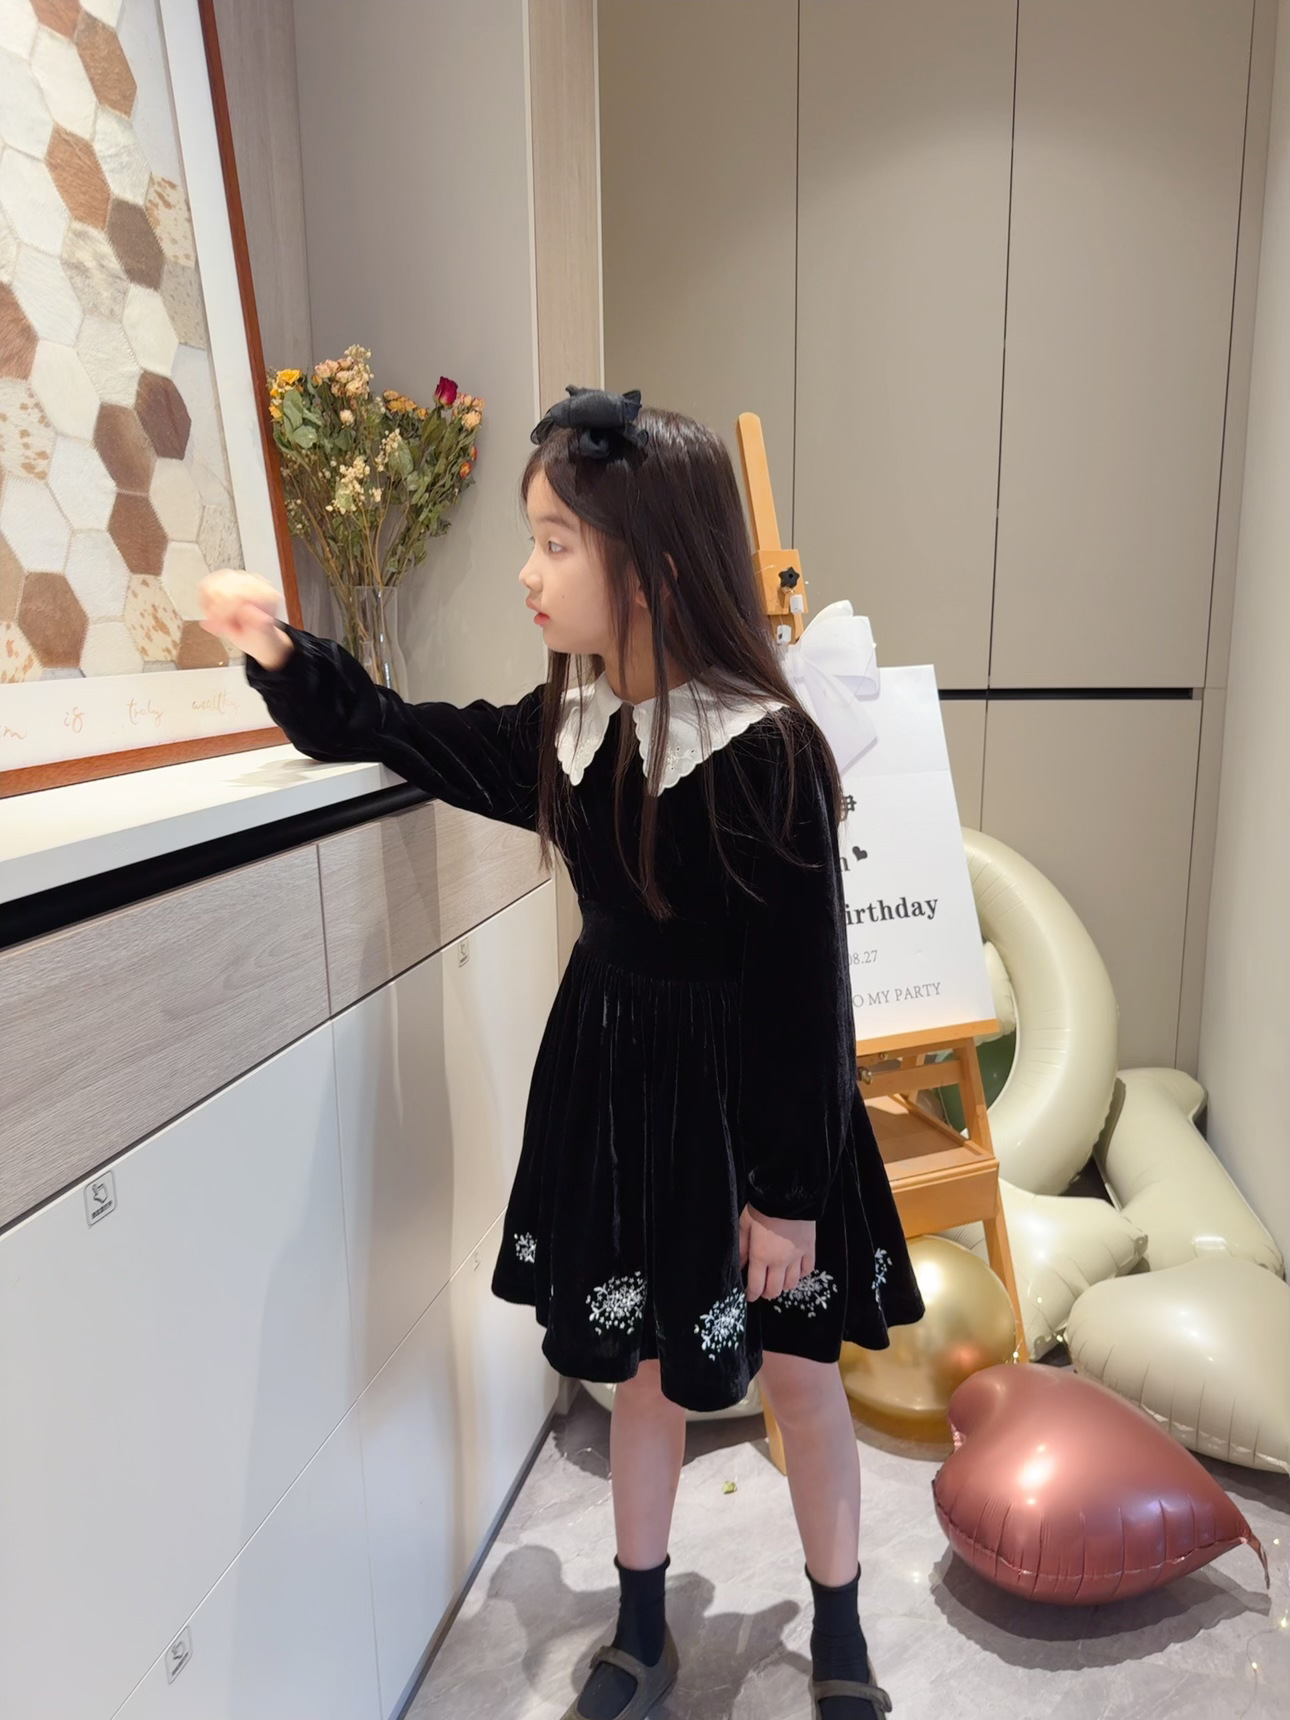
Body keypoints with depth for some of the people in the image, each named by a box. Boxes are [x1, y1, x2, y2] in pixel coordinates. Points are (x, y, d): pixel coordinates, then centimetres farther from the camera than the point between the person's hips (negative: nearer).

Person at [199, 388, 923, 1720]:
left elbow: (809, 991, -19)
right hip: (610, 1083, 5)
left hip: (745, 1098, -5)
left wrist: (791, 1191, -13)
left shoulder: (763, 754, -23)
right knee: (641, 1366, 21)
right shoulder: (561, 728, -4)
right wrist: (284, 659, -3)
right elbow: (399, 738, 12)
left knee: (795, 1369, 17)